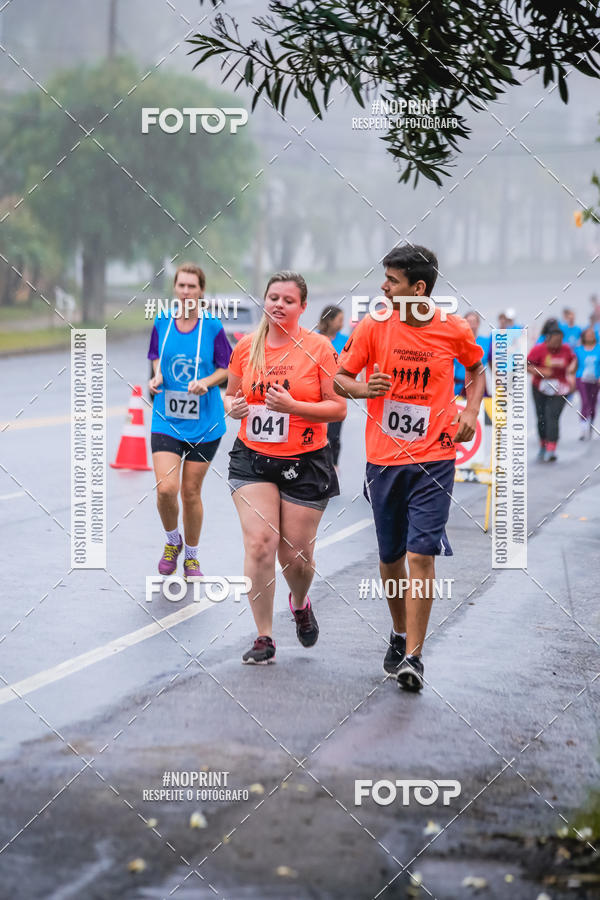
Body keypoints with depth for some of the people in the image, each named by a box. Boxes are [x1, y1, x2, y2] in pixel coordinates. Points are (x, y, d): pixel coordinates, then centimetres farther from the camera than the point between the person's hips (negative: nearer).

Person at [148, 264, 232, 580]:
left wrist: (206, 382, -16)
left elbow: (227, 369, 2)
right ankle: (172, 541, 16)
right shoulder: (162, 323, 1)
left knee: (191, 492, 5)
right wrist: (157, 377, -4)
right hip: (166, 420, 1)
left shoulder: (212, 327, -6)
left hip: (204, 422, -1)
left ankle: (191, 557, 26)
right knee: (166, 488, -14)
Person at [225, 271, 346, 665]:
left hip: (306, 464, -2)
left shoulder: (319, 348, -6)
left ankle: (300, 603, 39)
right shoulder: (246, 347, 4)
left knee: (296, 555, 3)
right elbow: (231, 394, 17)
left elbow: (338, 408, -7)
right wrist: (233, 407, -6)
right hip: (253, 459, 2)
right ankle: (264, 638, -3)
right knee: (259, 544, -12)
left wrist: (292, 406, -21)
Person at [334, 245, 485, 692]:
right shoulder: (373, 327, -3)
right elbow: (340, 379, 4)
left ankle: (413, 656, -11)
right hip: (384, 458, 2)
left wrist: (471, 411, 0)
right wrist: (364, 389, -18)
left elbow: (476, 369, 17)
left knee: (421, 554, -13)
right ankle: (400, 635, 34)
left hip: (434, 458, -2)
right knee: (391, 556, 11)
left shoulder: (455, 331, -3)